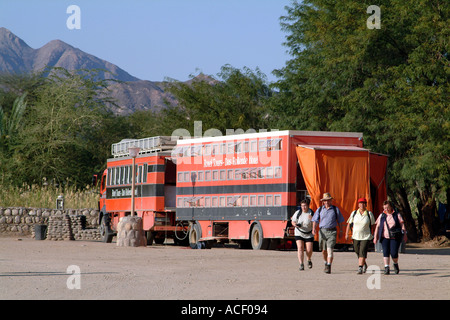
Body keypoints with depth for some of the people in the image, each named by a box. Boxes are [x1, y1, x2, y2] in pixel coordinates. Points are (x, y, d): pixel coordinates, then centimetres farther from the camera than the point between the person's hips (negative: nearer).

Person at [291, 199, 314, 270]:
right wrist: (295, 224, -18)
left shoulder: (311, 213, -8)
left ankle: (309, 260, 31)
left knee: (309, 250, -1)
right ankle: (301, 264, -16)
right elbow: (293, 221, 4)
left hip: (309, 234, 0)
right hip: (299, 234, 0)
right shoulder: (298, 213, -5)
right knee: (300, 248, -16)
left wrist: (312, 219, -30)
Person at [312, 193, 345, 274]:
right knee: (324, 250, 11)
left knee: (330, 250, -15)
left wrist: (341, 231, 9)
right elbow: (315, 220, 6)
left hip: (332, 231, -3)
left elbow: (340, 221, 10)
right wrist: (314, 228, -11)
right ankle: (326, 263, 36)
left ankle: (329, 267, -18)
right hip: (322, 231, 3)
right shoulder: (319, 209, 8)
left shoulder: (336, 209, 4)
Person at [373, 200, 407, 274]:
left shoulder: (397, 215, 6)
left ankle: (396, 264, 17)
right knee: (386, 252, -11)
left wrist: (404, 234, -2)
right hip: (385, 237, 2)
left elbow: (402, 225, 6)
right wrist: (375, 237, 7)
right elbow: (377, 227, 12)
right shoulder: (381, 216, 12)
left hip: (395, 238, -2)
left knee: (394, 253, -11)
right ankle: (386, 268, -10)